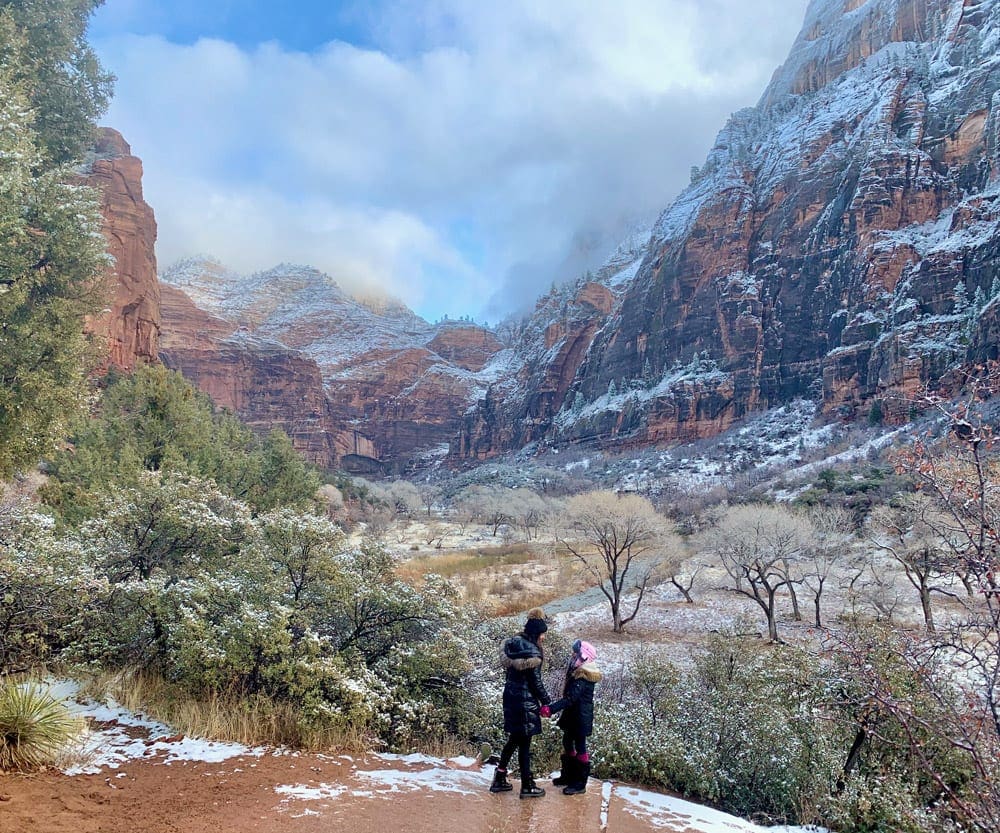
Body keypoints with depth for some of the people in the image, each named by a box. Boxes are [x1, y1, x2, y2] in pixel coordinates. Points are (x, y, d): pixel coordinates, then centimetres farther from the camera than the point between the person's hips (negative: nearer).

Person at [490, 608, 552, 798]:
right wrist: (547, 701, -1)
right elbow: (536, 682, -15)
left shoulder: (513, 643, 4)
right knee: (524, 744, 4)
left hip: (511, 697, 8)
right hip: (525, 702, -8)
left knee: (514, 739, 20)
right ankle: (527, 786, 15)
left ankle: (499, 779, 27)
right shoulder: (532, 652, -20)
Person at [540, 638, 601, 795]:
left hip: (581, 717, -10)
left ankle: (580, 783, 11)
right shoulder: (578, 673, 7)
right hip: (573, 715, 10)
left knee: (580, 747, 0)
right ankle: (568, 775, 32)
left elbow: (570, 698, -32)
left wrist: (551, 709, -37)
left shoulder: (582, 678, -24)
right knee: (567, 743, 18)